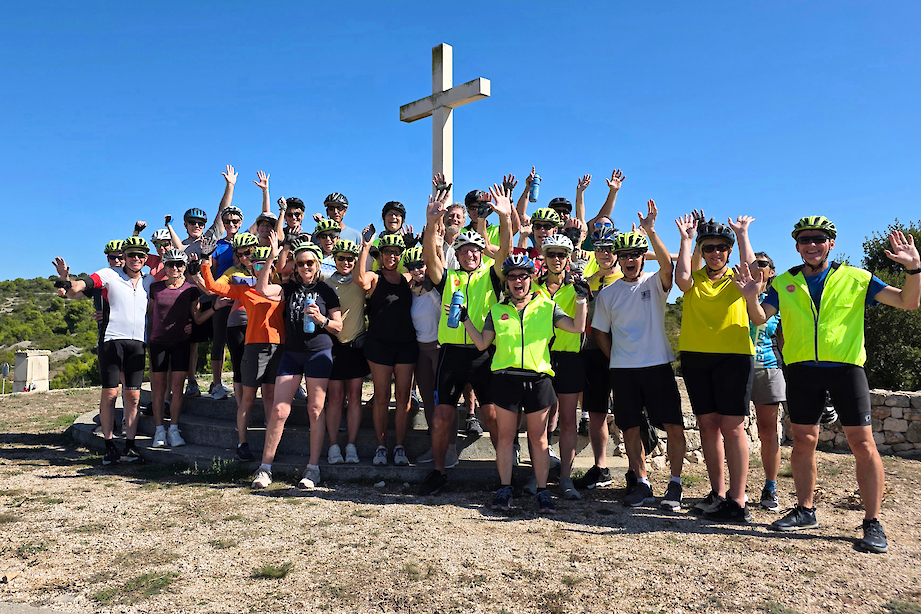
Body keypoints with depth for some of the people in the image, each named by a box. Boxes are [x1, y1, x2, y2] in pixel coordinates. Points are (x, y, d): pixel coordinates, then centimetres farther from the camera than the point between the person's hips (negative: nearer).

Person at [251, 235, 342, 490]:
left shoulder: (326, 291, 4)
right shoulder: (289, 288, 9)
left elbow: (338, 327, 4)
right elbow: (262, 288, -8)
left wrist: (321, 319, -15)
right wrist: (271, 257, -13)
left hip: (319, 353, -2)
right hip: (291, 354, 2)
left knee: (315, 411, 1)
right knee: (279, 410, -2)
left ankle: (313, 468, 10)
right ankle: (265, 467, 7)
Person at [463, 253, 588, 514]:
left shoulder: (547, 307, 9)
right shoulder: (497, 310, 12)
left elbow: (577, 327, 3)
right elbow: (482, 343, 11)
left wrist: (581, 300, -5)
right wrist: (465, 319, 4)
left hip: (538, 380, -1)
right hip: (506, 379, 1)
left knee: (539, 438, 6)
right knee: (505, 436, 6)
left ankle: (542, 492, 16)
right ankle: (505, 489, 18)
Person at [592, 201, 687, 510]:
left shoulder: (655, 283, 1)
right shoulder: (608, 294, 8)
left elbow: (667, 264, -22)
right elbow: (601, 332, 14)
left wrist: (650, 231, -31)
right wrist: (616, 359, 6)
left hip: (659, 365, -2)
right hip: (623, 369, 2)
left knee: (674, 427, -4)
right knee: (630, 429, 5)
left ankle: (675, 485, 11)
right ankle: (642, 483, 19)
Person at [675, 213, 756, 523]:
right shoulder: (694, 280, 11)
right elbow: (681, 278, -12)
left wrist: (743, 234, -4)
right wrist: (686, 238, -2)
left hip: (734, 356, -3)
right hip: (695, 357, 3)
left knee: (732, 426, -7)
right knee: (708, 424, 7)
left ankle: (738, 502, -2)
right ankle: (718, 494, 18)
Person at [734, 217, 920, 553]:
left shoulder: (855, 279, 5)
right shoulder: (784, 283, 10)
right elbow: (760, 318, 0)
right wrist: (750, 297, -20)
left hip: (846, 367, -2)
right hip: (801, 370, 2)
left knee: (862, 443, -4)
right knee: (803, 442, 8)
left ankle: (872, 524, 7)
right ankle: (805, 510, 23)